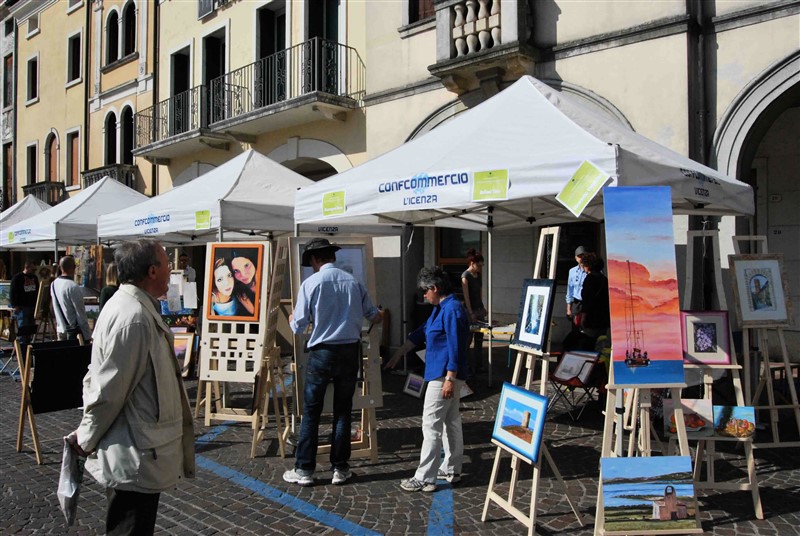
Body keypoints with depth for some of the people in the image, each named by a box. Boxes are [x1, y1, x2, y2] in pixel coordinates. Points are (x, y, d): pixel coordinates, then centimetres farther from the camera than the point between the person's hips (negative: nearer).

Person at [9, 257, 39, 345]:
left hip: (32, 307, 7)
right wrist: (15, 306, -16)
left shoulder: (34, 278, 14)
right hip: (21, 308, -6)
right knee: (22, 329, -9)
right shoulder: (17, 278, -6)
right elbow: (12, 293, -10)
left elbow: (37, 292, 22)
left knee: (31, 328, 8)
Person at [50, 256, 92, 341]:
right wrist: (88, 336, -12)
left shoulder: (54, 284, 4)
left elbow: (56, 309, 11)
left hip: (60, 329, 8)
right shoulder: (73, 287, -19)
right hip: (74, 332, -7)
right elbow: (81, 314, -16)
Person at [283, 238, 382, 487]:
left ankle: (304, 470, 11)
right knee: (343, 411, 11)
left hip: (322, 352, -3)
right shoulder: (353, 281, 2)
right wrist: (380, 316, 39)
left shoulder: (311, 283, -8)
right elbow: (373, 315, 15)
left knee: (311, 412, 6)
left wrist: (291, 319, 19)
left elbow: (299, 326, -5)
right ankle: (340, 469, 17)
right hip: (350, 351, 3)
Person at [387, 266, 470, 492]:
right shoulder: (440, 309, 14)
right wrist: (398, 354, 24)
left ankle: (425, 479, -1)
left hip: (444, 376, -10)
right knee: (451, 422, 15)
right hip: (445, 374, 10)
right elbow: (421, 332, 21)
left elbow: (455, 348, -22)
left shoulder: (452, 310, -19)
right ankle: (452, 470, 25)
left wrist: (449, 380, -24)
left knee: (431, 425, -6)